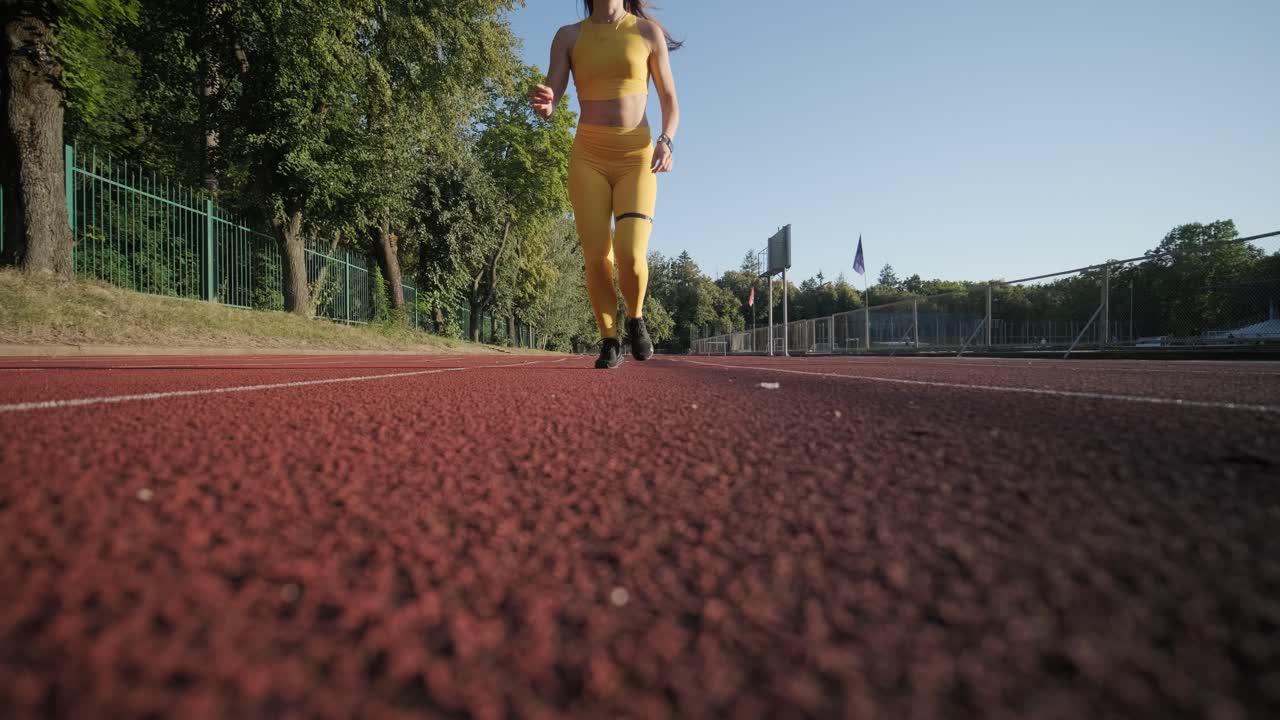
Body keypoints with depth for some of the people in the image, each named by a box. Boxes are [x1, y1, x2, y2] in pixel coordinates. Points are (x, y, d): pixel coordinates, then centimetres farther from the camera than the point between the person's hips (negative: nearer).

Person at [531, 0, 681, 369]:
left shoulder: (649, 32, 7)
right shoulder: (568, 37, 8)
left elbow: (670, 100, 8)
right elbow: (550, 97, -1)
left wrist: (666, 141, -11)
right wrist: (544, 105, -25)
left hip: (637, 156, -1)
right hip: (588, 156, 1)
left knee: (630, 254, -19)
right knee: (597, 258, -10)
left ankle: (636, 319, 11)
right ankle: (610, 340, 9)